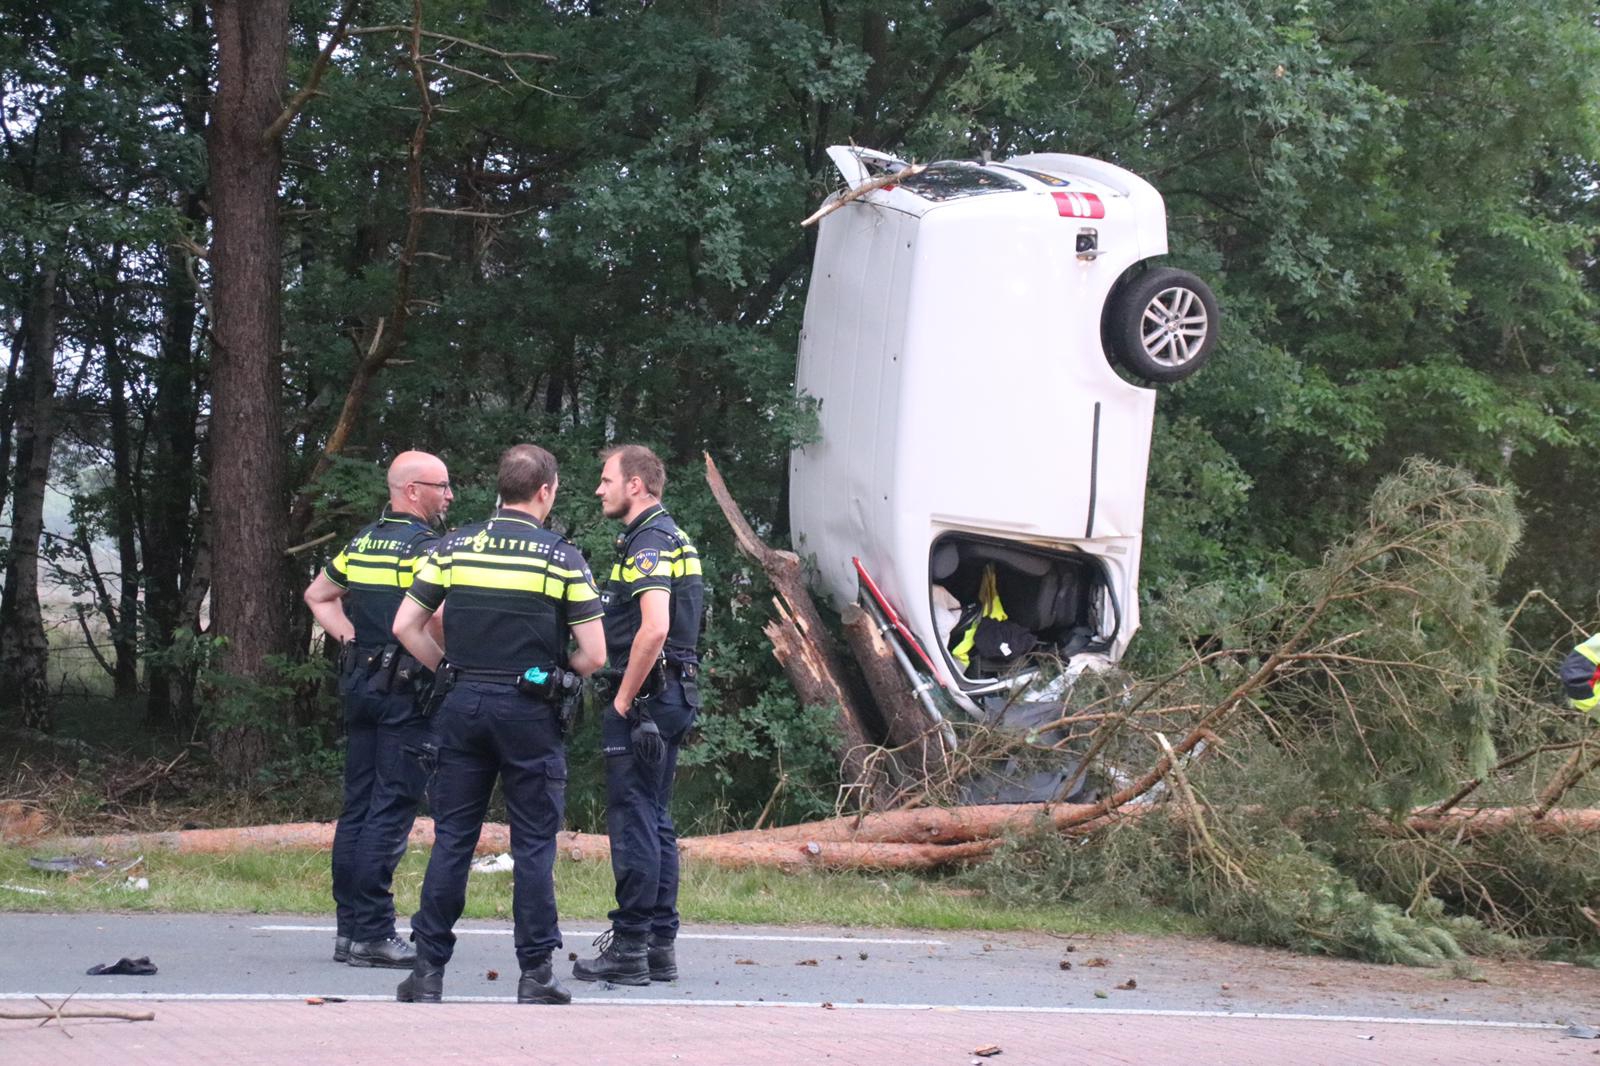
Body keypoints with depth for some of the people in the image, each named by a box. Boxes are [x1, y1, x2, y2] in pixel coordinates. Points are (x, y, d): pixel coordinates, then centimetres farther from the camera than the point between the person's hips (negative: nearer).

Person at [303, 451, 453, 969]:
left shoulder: (362, 541, 13)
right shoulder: (426, 546, -12)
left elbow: (317, 596, 23)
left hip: (360, 685, 8)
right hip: (408, 689, -8)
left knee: (357, 805, 11)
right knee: (392, 810, -6)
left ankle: (348, 926, 15)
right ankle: (372, 932, -6)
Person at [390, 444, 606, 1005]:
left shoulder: (454, 547, 4)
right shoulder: (561, 558, -4)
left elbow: (406, 627, 3)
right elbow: (593, 653, -7)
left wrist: (449, 671, 14)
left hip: (462, 705, 3)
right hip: (529, 710, -3)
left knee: (452, 838, 7)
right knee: (534, 844, 4)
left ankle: (429, 969, 6)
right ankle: (536, 973, 4)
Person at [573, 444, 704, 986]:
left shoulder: (648, 544, -15)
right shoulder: (671, 538, 18)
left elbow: (654, 628, -27)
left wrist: (623, 701, -19)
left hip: (644, 698, -10)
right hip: (673, 697, 10)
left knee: (633, 820, -7)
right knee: (655, 821, 13)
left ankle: (629, 949, -5)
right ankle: (660, 945, 16)